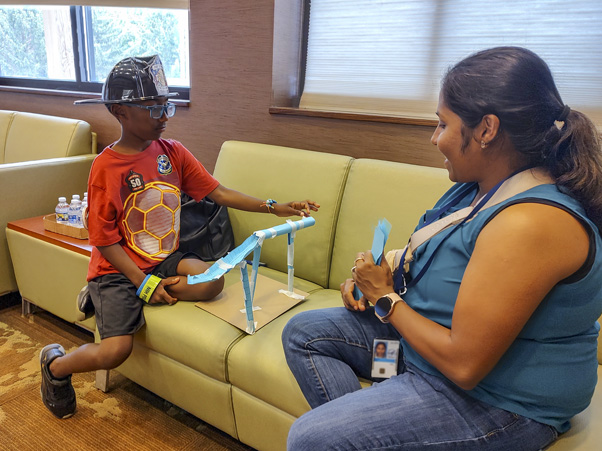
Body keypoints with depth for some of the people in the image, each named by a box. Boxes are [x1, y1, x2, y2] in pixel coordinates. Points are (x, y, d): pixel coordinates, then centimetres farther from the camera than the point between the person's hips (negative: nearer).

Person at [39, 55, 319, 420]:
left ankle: (112, 302, 0)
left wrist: (274, 207, -11)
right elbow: (105, 240, -12)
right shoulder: (107, 167, -15)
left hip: (165, 259, 5)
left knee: (212, 281, -23)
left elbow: (218, 192, -3)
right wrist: (143, 283, -18)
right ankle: (56, 364, 19)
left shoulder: (173, 152, 0)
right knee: (116, 351, -20)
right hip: (118, 267, -5)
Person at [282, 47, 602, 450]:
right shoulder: (480, 186, 1)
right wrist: (373, 280, -2)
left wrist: (386, 299, -14)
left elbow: (463, 364, -29)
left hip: (495, 399, -9)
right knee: (303, 332, 7)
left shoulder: (530, 221, -30)